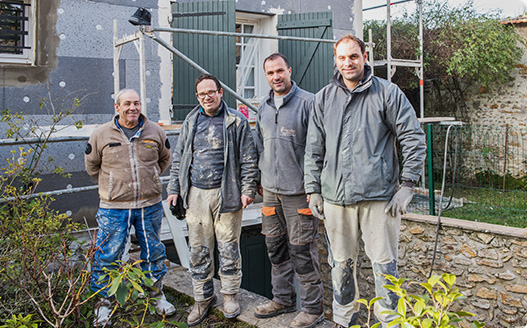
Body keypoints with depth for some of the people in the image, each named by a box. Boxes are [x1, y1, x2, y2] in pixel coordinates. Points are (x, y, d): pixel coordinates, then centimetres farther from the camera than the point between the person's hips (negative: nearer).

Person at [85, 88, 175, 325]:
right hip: (114, 208, -2)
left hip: (150, 205, 2)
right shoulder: (101, 135, -2)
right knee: (108, 256, 3)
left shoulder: (155, 132, 3)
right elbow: (92, 166, 11)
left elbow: (165, 159, 19)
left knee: (154, 252, 13)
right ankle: (104, 301, 22)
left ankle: (157, 295, 32)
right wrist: (113, 184, 7)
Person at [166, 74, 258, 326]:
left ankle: (230, 294, 24)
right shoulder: (190, 122, 13)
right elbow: (178, 158, 16)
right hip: (195, 194, 4)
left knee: (228, 248, 5)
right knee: (199, 250, 9)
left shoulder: (236, 121, 0)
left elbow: (248, 159, -1)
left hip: (226, 194, -3)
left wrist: (248, 189, -7)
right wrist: (174, 188, 10)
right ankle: (203, 298, 24)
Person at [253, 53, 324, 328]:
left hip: (298, 191, -7)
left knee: (302, 251, -1)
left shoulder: (308, 102, -8)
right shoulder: (263, 107, 13)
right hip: (270, 191, 7)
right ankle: (283, 299, 31)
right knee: (275, 248, 15)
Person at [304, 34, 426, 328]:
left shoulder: (388, 93, 0)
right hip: (335, 197, 3)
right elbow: (314, 149, 14)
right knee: (341, 265, 13)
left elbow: (415, 139, 0)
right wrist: (313, 190, 10)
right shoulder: (323, 98, 10)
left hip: (379, 196, -3)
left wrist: (408, 185, -6)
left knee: (385, 264, 4)